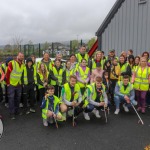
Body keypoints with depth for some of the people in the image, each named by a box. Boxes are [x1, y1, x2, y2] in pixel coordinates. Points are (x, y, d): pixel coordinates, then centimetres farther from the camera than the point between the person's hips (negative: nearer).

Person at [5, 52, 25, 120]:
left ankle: (17, 111, 29)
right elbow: (7, 73, -13)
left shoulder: (23, 65, 5)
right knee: (11, 99, 1)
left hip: (19, 85, 6)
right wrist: (8, 83, -11)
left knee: (18, 98, 15)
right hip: (11, 84, -6)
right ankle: (12, 113, 10)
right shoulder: (12, 63, -14)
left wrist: (21, 82, 8)